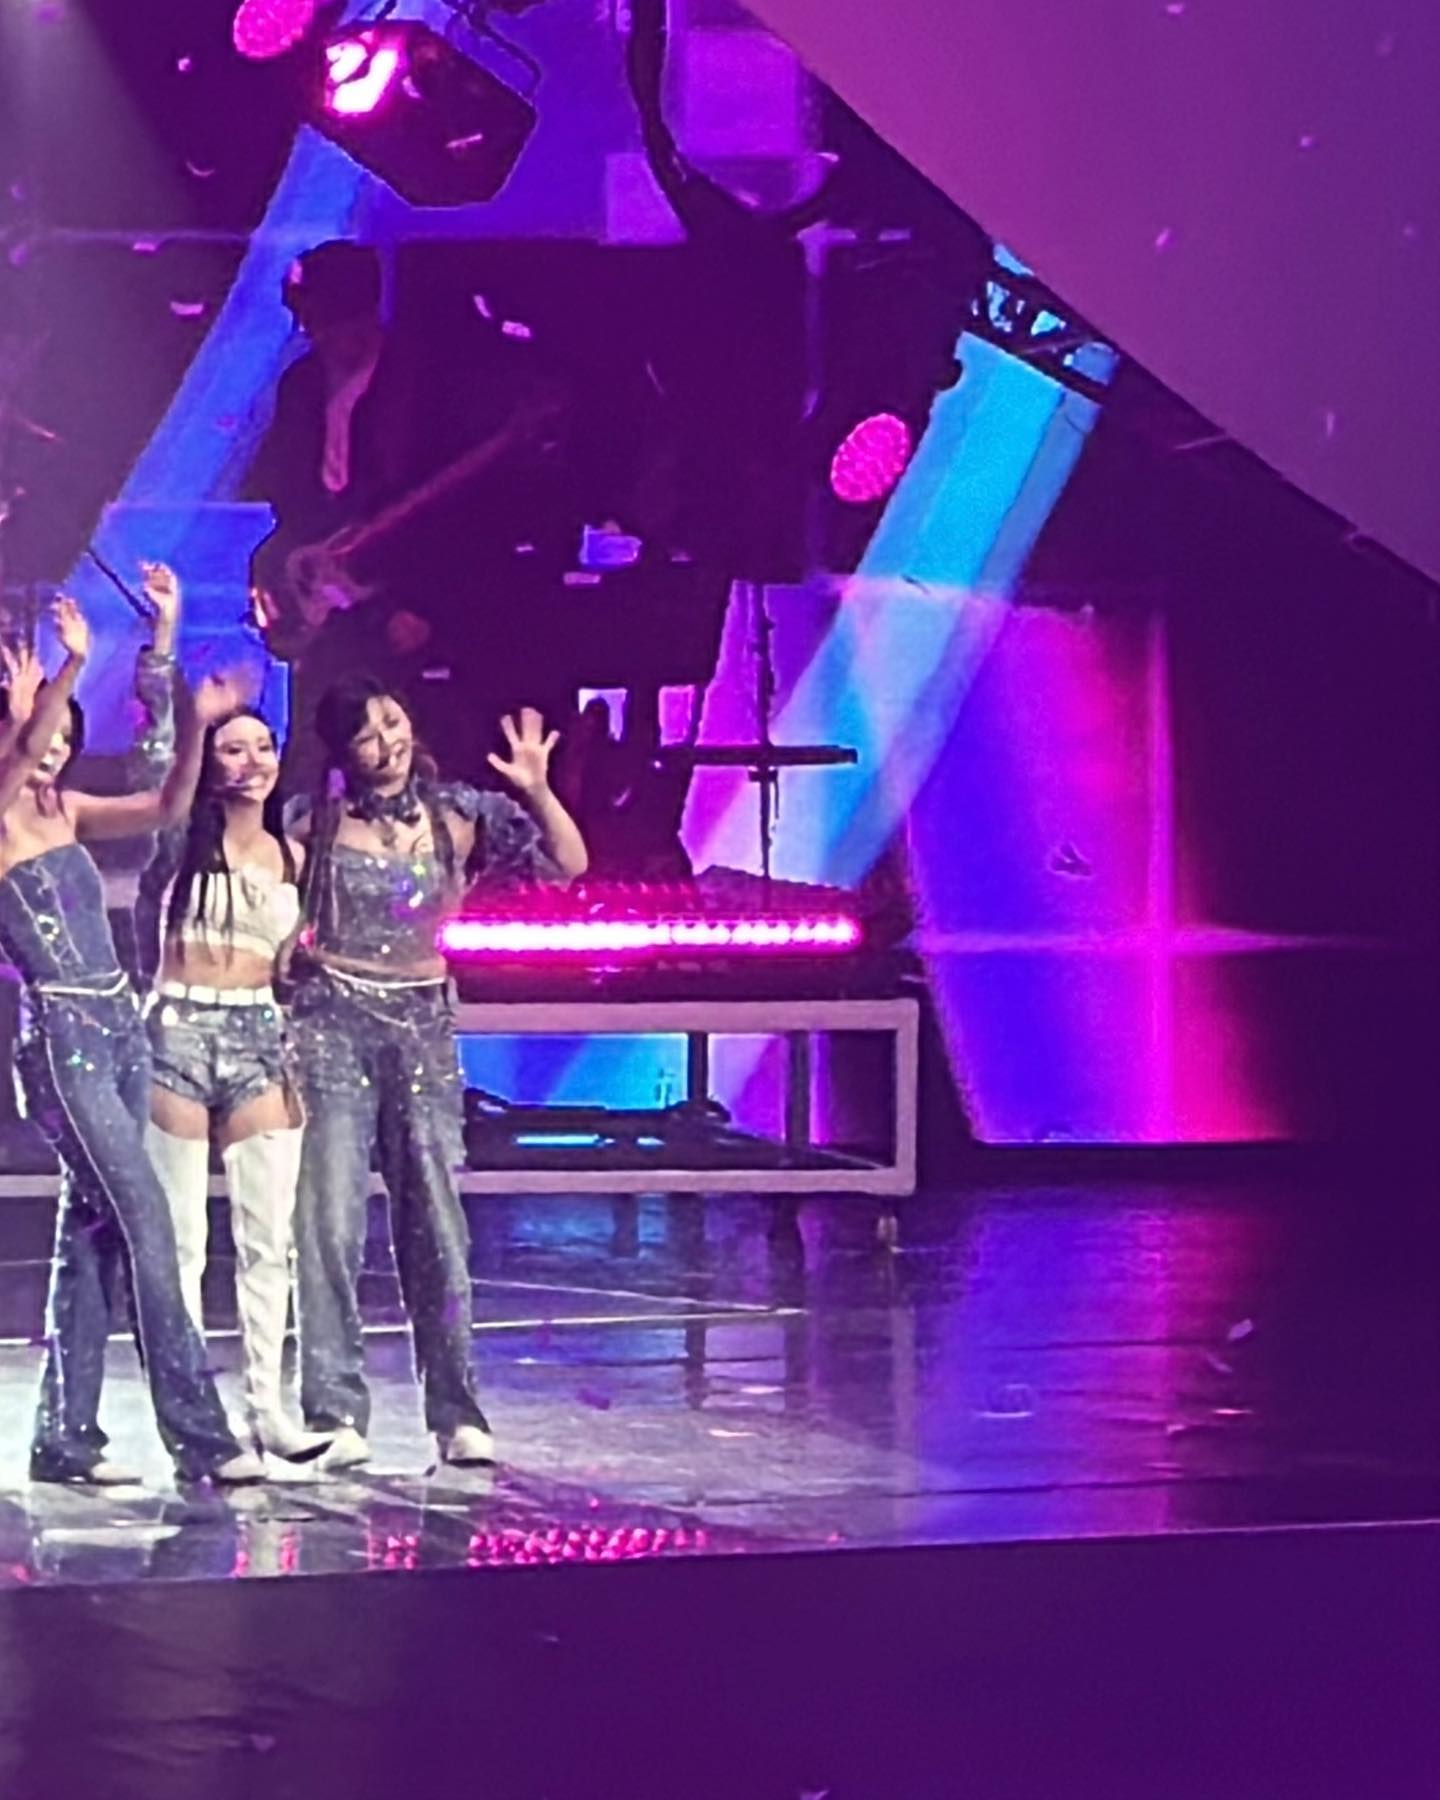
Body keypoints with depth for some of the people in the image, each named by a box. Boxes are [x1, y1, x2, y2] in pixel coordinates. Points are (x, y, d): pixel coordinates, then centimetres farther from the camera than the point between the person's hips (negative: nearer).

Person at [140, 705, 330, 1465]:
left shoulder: (293, 858, 10)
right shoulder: (181, 843, 1)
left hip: (261, 1035, 3)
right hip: (180, 1028, -3)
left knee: (269, 1236, 0)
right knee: (180, 1237, -2)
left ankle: (266, 1407, 5)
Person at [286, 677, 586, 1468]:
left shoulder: (456, 814, 4)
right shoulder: (314, 824, 0)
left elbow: (568, 864, 2)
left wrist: (537, 791, -11)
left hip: (422, 1024, 2)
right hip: (332, 1023, -2)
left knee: (436, 1223, 3)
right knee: (331, 1221, -7)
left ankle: (457, 1412, 8)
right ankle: (335, 1412, -4)